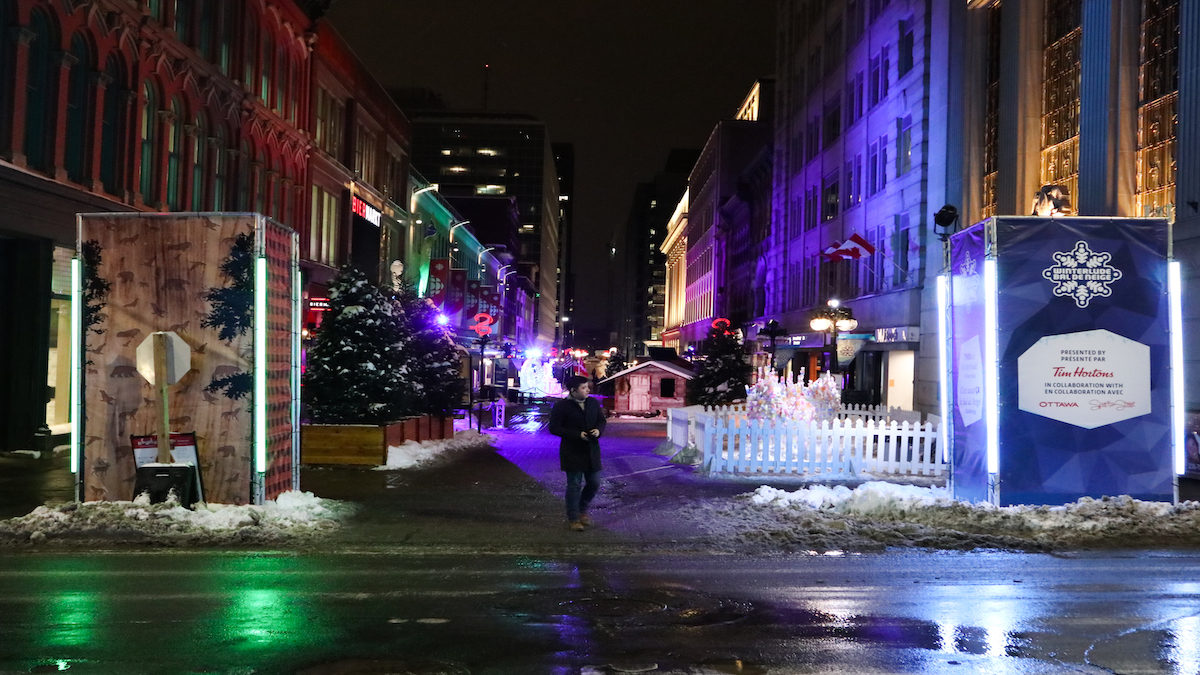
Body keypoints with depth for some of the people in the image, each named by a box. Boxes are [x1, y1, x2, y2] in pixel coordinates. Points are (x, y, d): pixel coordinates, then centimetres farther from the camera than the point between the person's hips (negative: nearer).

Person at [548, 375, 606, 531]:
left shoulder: (593, 403, 5)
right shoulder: (561, 406, -11)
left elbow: (601, 420, 17)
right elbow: (554, 428, -12)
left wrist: (599, 430, -8)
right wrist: (577, 435, -18)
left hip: (591, 450, 5)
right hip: (572, 452, -5)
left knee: (594, 483, 9)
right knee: (574, 485, 0)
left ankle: (582, 509, 32)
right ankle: (573, 519, 12)